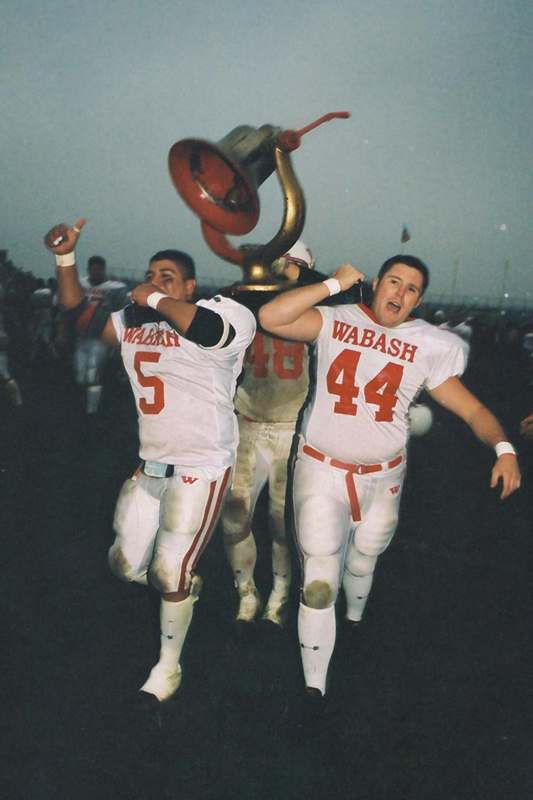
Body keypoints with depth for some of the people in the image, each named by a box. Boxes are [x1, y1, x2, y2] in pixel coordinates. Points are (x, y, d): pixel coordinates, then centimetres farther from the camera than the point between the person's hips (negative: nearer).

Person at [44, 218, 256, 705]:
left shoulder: (219, 316, -13)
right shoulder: (132, 324, 10)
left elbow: (208, 329, -37)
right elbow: (79, 312, 12)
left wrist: (156, 301, -22)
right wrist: (65, 257, -1)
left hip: (201, 469, -7)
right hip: (149, 466, 7)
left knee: (169, 573, 0)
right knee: (126, 565, 13)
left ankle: (169, 667, 26)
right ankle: (185, 585, 46)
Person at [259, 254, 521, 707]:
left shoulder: (429, 347, -3)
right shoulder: (334, 321, -7)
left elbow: (471, 408, -4)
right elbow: (270, 318, -21)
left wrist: (504, 448, -21)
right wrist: (334, 284, -18)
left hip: (383, 478, 3)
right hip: (323, 471, -2)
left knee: (362, 563, 25)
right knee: (319, 584, -4)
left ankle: (354, 622, 57)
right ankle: (314, 688, 12)